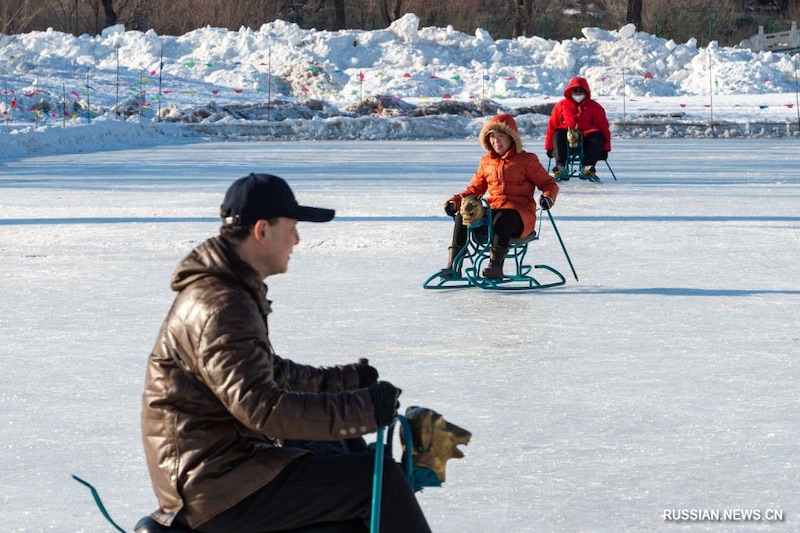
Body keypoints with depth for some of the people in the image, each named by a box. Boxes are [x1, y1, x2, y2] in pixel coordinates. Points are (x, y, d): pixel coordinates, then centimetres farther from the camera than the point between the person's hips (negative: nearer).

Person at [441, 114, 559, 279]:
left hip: (520, 214, -5)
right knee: (463, 216, -23)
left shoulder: (527, 160, 6)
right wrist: (456, 201, 6)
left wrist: (548, 197, -19)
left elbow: (548, 183, 5)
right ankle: (453, 264, -28)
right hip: (492, 210, 5)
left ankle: (496, 264, -50)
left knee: (503, 218, -40)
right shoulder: (486, 162, 20)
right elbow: (474, 188, 24)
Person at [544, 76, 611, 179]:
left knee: (599, 136, -30)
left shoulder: (595, 107, 14)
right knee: (558, 134, -31)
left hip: (587, 140, 0)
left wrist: (605, 148, 4)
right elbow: (552, 126, 13)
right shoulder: (561, 105, 14)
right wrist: (549, 147, 8)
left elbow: (603, 128, 12)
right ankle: (561, 166, -41)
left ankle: (587, 167, -41)